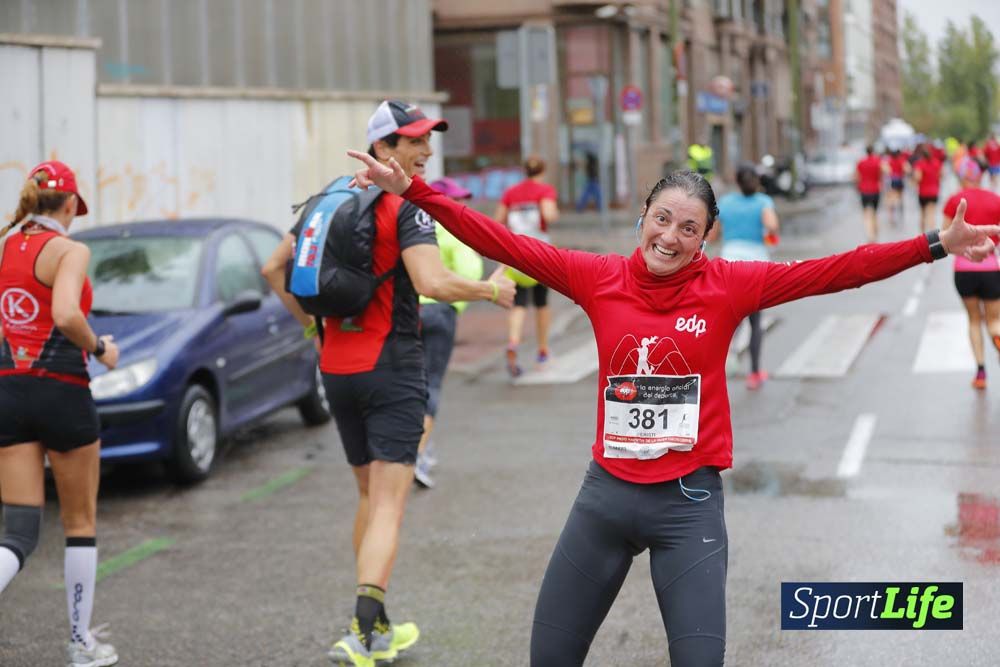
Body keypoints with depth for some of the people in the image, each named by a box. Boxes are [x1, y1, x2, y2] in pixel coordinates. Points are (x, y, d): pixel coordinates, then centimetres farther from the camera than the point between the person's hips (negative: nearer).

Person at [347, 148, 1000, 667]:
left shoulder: (728, 285, -4)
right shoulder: (600, 278, -1)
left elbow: (836, 270, -8)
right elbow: (501, 242, 0)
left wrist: (936, 245, -14)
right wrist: (413, 190, -4)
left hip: (689, 502, -2)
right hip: (607, 493, 2)